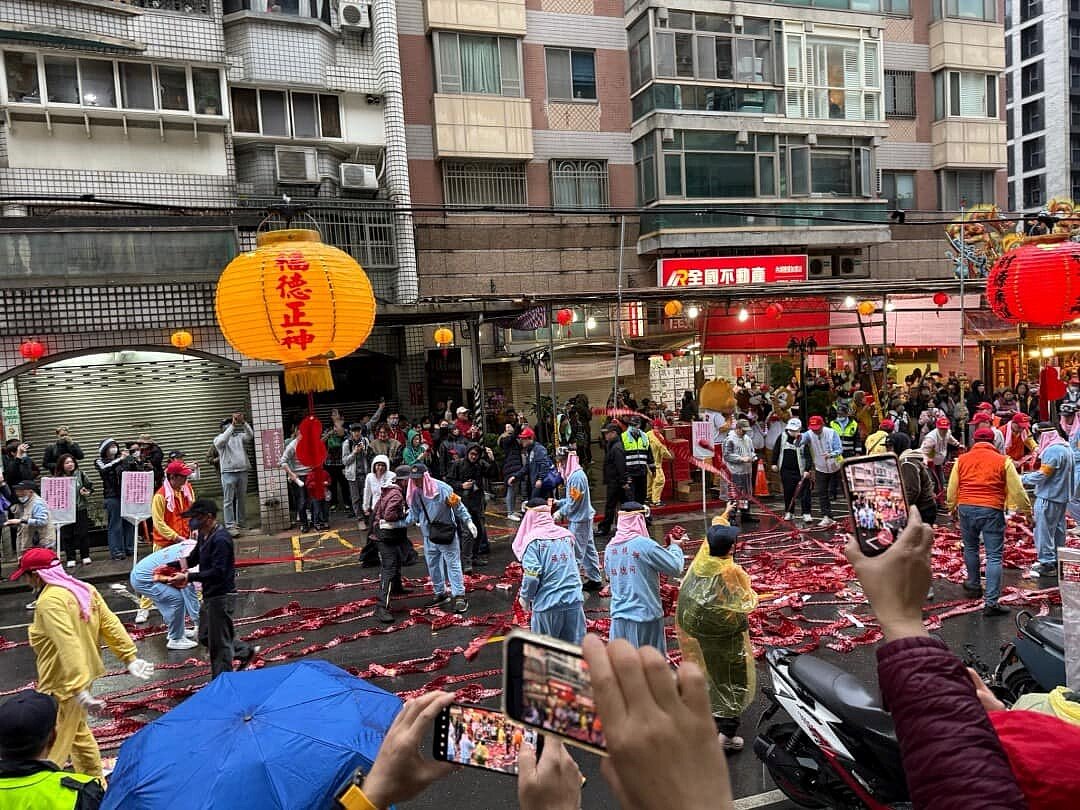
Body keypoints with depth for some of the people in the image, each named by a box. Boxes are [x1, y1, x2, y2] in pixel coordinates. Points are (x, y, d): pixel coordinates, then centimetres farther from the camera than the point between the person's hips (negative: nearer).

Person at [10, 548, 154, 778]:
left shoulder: (50, 600, -23)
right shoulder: (84, 589, 2)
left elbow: (68, 646, -32)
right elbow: (110, 624, 2)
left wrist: (80, 690, -36)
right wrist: (130, 657, 5)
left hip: (62, 684, -9)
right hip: (84, 675, 9)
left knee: (51, 748, 1)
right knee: (78, 731, 27)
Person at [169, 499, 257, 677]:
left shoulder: (220, 539, -23)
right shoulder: (204, 536, 7)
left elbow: (217, 572, -28)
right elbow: (194, 557, 17)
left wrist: (188, 577, -29)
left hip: (222, 596, -10)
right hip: (210, 595, 10)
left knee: (219, 643, 2)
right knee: (205, 637, 22)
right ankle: (246, 651, 35)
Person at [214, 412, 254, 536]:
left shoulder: (239, 436, 15)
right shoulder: (218, 439, 7)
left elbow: (250, 435, -3)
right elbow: (223, 440, -17)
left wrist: (243, 422, -15)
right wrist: (232, 425, -20)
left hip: (243, 471, 4)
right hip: (228, 472, -4)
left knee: (242, 499, 8)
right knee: (228, 500, -5)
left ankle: (240, 524, 16)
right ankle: (230, 526, -7)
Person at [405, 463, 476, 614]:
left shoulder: (443, 489, -17)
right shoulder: (414, 493, -1)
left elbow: (458, 506, -10)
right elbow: (414, 513, 9)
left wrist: (468, 521, -15)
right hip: (428, 535, 6)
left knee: (453, 564, -2)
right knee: (433, 566, 14)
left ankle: (459, 597, 2)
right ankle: (440, 593, 30)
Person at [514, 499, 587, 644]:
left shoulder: (533, 539, -9)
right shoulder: (566, 534, 6)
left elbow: (532, 575, -14)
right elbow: (573, 566, 11)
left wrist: (525, 597, 0)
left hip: (547, 603, -4)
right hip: (574, 600, 4)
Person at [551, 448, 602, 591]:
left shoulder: (576, 476, -20)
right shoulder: (575, 474, 10)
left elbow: (574, 502, -19)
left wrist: (561, 512, -7)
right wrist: (559, 503, 12)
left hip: (579, 519, -10)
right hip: (585, 517, 10)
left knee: (576, 552, -2)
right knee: (588, 548, 13)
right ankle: (595, 580, 20)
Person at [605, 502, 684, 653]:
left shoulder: (610, 547, 2)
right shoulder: (646, 544, -17)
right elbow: (675, 568, -11)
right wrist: (676, 547, 8)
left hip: (619, 616, 5)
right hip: (645, 614, -5)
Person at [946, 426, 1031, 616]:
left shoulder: (962, 460, 6)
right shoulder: (1003, 461, -1)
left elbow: (952, 488, 12)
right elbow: (1017, 490, 2)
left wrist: (952, 506, 28)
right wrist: (1026, 509, 15)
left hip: (966, 509, 3)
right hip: (991, 511, -3)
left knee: (970, 548, 23)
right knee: (994, 556, 0)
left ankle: (973, 585, 39)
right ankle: (991, 602, -3)